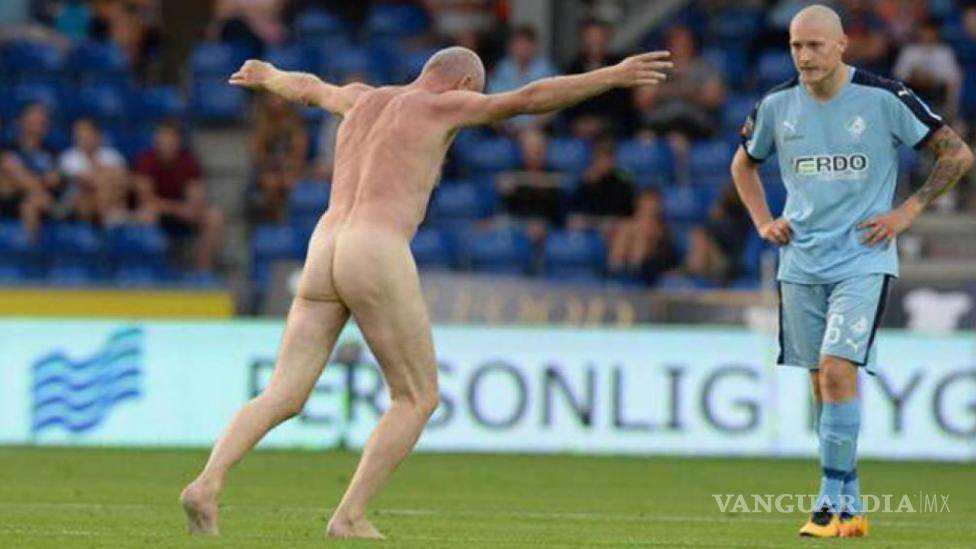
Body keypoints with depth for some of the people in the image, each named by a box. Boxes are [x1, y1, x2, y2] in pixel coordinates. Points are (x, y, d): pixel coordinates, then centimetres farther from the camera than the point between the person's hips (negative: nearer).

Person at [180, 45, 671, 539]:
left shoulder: (364, 98, 27)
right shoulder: (440, 105, 8)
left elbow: (308, 89, 50)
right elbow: (532, 98, -3)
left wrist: (267, 78, 73)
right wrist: (614, 76, -3)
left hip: (322, 262, 7)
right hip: (378, 262, -7)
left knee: (283, 400, 2)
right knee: (418, 400, 6)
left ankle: (208, 485, -21)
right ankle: (349, 517, -3)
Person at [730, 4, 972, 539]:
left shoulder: (884, 98, -9)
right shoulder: (777, 105, 2)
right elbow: (744, 163, 23)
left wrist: (907, 212, -6)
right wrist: (764, 221, 9)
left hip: (863, 259, -4)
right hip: (801, 264, 4)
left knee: (838, 369, -18)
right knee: (821, 379, 6)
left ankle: (832, 500, -14)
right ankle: (850, 504, 16)